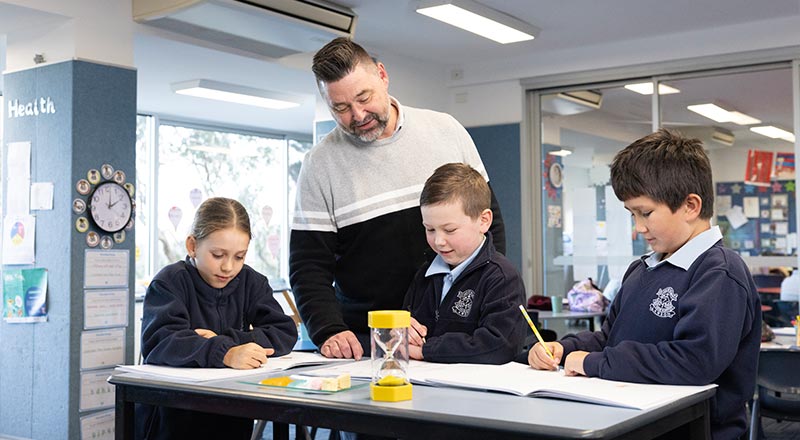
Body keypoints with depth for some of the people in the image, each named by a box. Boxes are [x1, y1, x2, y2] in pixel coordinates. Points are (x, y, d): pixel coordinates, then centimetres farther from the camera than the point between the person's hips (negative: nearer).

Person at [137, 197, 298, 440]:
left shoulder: (251, 282, 9)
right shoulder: (170, 282, -5)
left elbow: (284, 333, -3)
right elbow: (160, 342, -21)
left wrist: (225, 341, -16)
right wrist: (224, 353, -35)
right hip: (172, 413, -3)